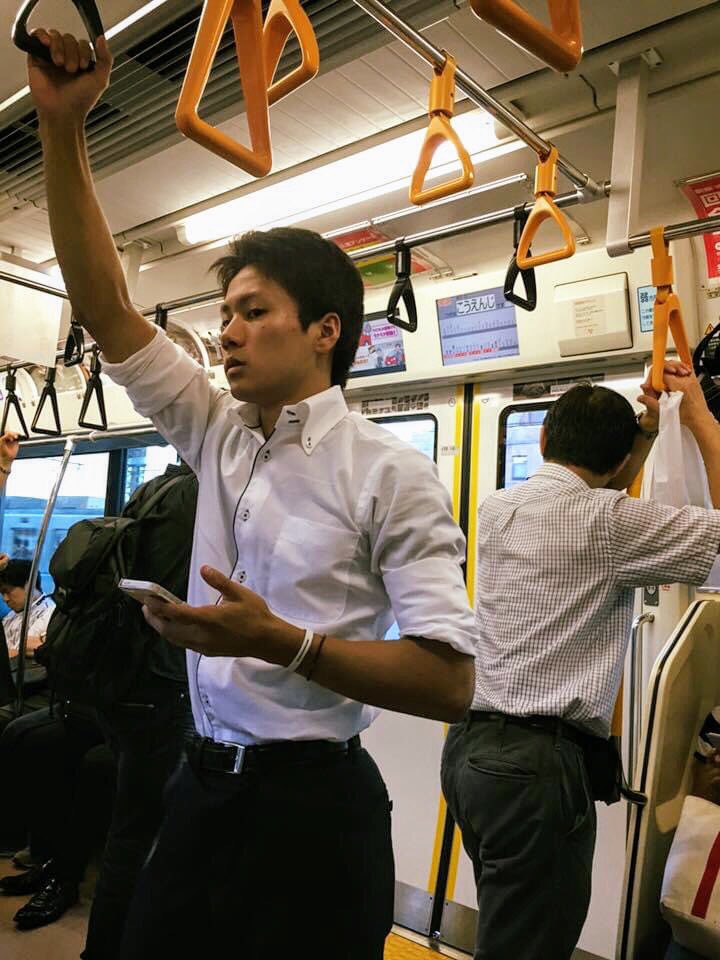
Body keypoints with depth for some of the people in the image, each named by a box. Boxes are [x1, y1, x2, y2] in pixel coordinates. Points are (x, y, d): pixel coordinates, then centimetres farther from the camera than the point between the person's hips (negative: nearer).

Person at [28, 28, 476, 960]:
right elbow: (103, 307, 2)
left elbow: (450, 680, -17)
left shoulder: (390, 473, -13)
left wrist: (282, 642, -26)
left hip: (312, 806, -5)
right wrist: (61, 128, -4)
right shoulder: (217, 434, 4)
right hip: (200, 785, 6)